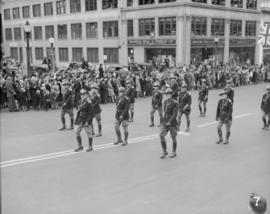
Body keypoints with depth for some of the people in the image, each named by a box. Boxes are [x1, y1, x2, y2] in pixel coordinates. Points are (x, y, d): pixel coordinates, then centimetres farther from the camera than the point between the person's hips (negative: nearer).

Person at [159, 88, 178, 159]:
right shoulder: (165, 102, 7)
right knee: (161, 135, -7)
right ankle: (164, 151, 7)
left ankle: (174, 152, 22)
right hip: (165, 122, 5)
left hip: (172, 123, -5)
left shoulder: (175, 103, -13)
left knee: (173, 137, 7)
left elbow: (175, 114, -19)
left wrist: (170, 122, -27)